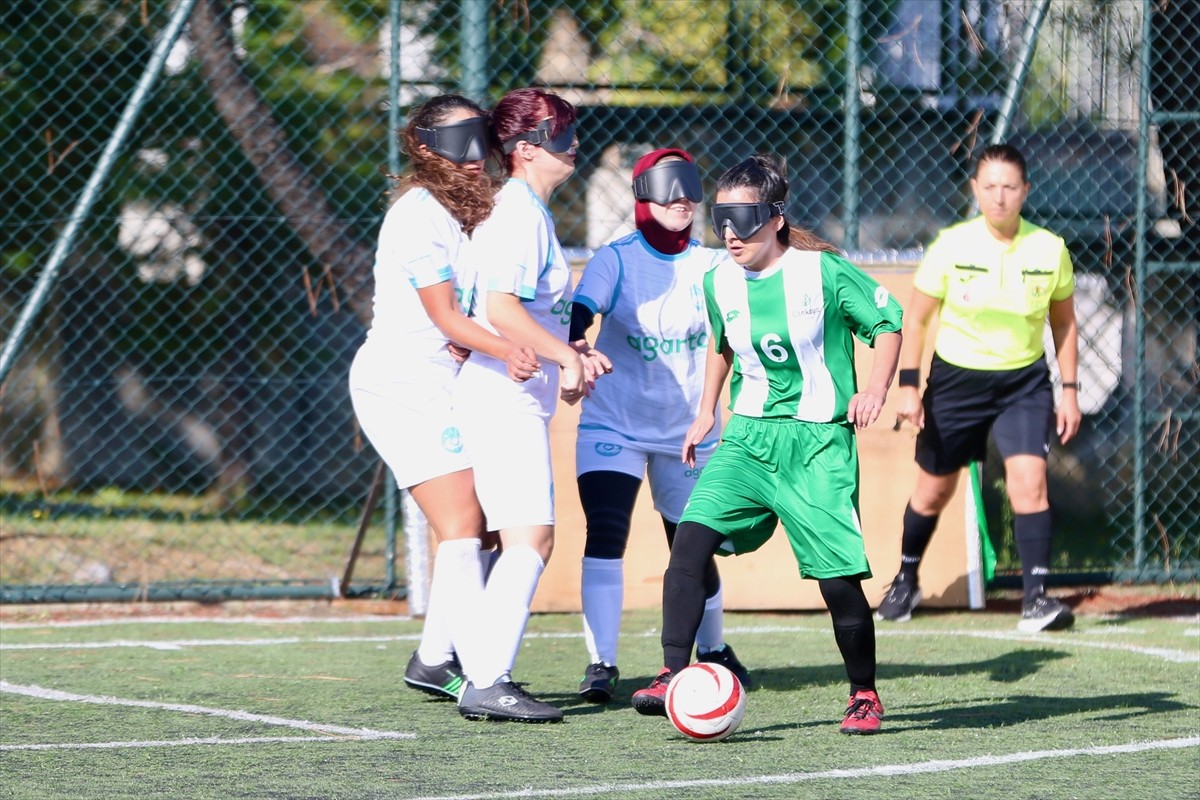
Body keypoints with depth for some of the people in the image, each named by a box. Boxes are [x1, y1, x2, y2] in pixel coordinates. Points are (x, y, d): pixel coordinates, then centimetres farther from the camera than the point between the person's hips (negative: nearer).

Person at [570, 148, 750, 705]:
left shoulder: (711, 267, 1)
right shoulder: (615, 261, -7)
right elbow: (578, 318, -22)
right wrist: (571, 351, -43)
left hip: (688, 430, 2)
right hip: (613, 425, -2)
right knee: (605, 533, -19)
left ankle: (713, 651, 34)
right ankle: (601, 663, -16)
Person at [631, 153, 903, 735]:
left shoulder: (823, 272, -10)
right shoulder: (720, 283, 5)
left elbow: (887, 321, 0)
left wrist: (875, 388, -14)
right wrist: (707, 412, 25)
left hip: (818, 445, -4)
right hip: (747, 437, 4)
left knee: (839, 578, -5)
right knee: (691, 539, -19)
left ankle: (864, 694, 17)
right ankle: (673, 675, -18)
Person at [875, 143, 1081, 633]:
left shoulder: (1049, 250, -8)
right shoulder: (950, 247, -11)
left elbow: (1063, 322, 7)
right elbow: (916, 319, -1)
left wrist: (1069, 390, 3)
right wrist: (908, 387, -7)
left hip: (1024, 381, 0)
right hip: (956, 377, 0)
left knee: (1029, 478, -20)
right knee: (934, 490, 11)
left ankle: (1036, 597, -19)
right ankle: (906, 582, 36)